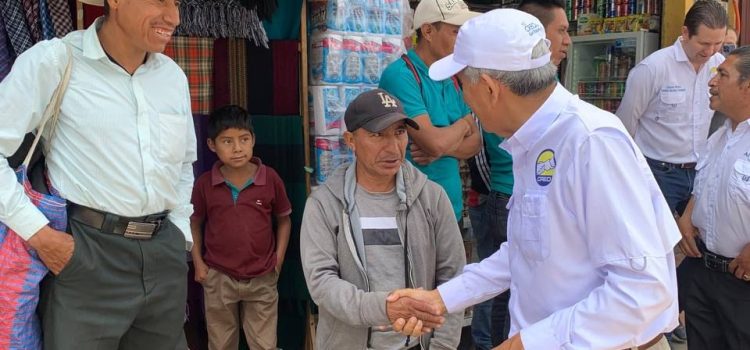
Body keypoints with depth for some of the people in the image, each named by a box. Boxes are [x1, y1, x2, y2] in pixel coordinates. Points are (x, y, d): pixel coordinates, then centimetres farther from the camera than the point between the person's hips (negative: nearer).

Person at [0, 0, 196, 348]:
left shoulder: (173, 75, 10)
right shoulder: (53, 61, -7)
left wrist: (180, 232, 14)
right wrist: (38, 233, -12)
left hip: (163, 252, 6)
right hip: (87, 253, -5)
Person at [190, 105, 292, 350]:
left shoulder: (270, 179, -9)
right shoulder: (204, 184, -7)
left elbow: (284, 219, 4)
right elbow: (195, 223, 7)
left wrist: (278, 260, -2)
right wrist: (198, 262, 0)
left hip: (262, 279, 0)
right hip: (218, 278, 1)